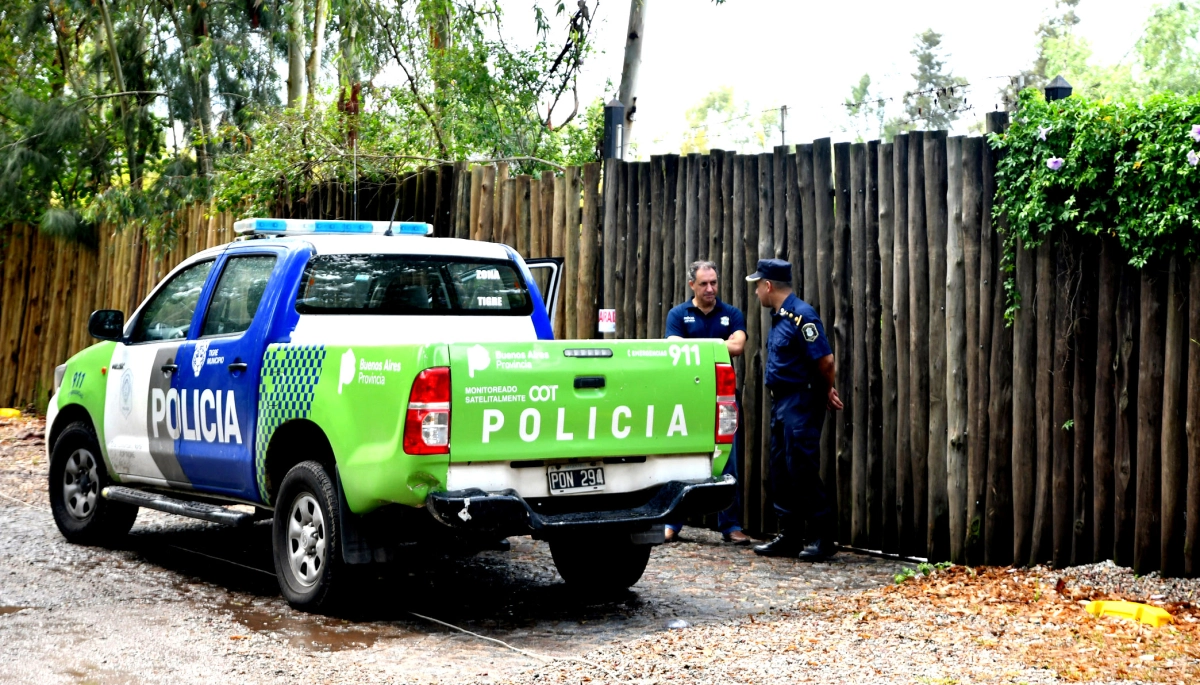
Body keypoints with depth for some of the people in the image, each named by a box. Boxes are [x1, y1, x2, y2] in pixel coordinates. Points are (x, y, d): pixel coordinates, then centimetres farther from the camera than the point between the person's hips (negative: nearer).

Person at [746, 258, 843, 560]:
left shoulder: (801, 316, -17)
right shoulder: (780, 317, 13)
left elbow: (825, 359, -22)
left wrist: (826, 392, -5)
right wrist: (825, 392, 9)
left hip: (801, 405, -10)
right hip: (782, 403, 10)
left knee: (802, 473, -8)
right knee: (779, 474, 11)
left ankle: (824, 539, 1)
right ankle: (790, 538, 19)